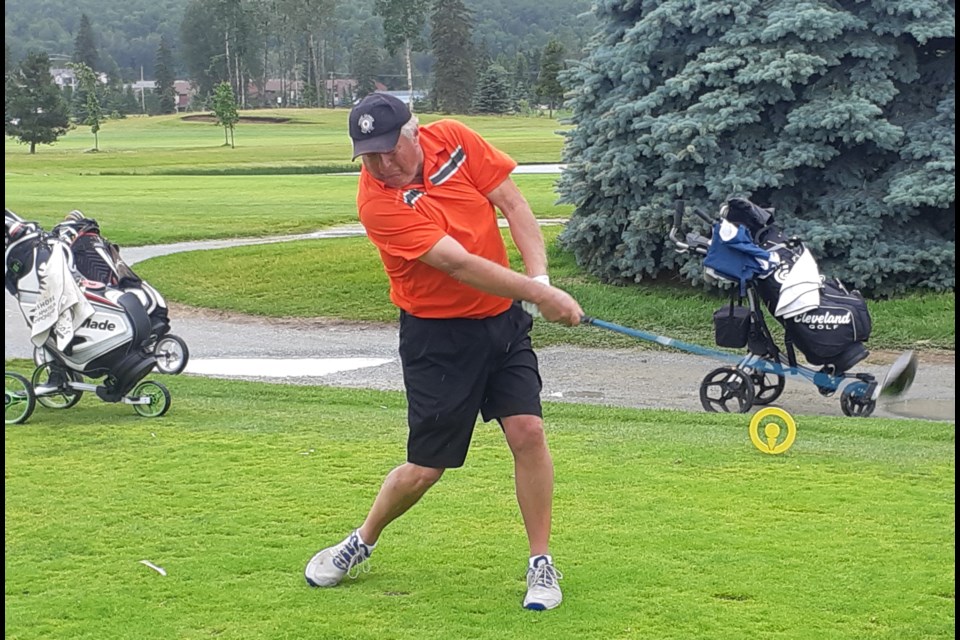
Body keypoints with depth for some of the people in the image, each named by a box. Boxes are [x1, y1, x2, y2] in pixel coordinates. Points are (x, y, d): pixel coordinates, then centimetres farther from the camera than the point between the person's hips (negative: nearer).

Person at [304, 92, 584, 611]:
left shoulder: (453, 138, -7)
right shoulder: (378, 202, -22)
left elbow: (512, 203, -4)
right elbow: (457, 263, -28)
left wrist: (538, 275, -16)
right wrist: (538, 294, -30)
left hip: (503, 316, 4)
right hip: (439, 334, -4)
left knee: (527, 431, -9)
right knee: (424, 468, 1)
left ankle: (541, 564, 6)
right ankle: (361, 544, 29)